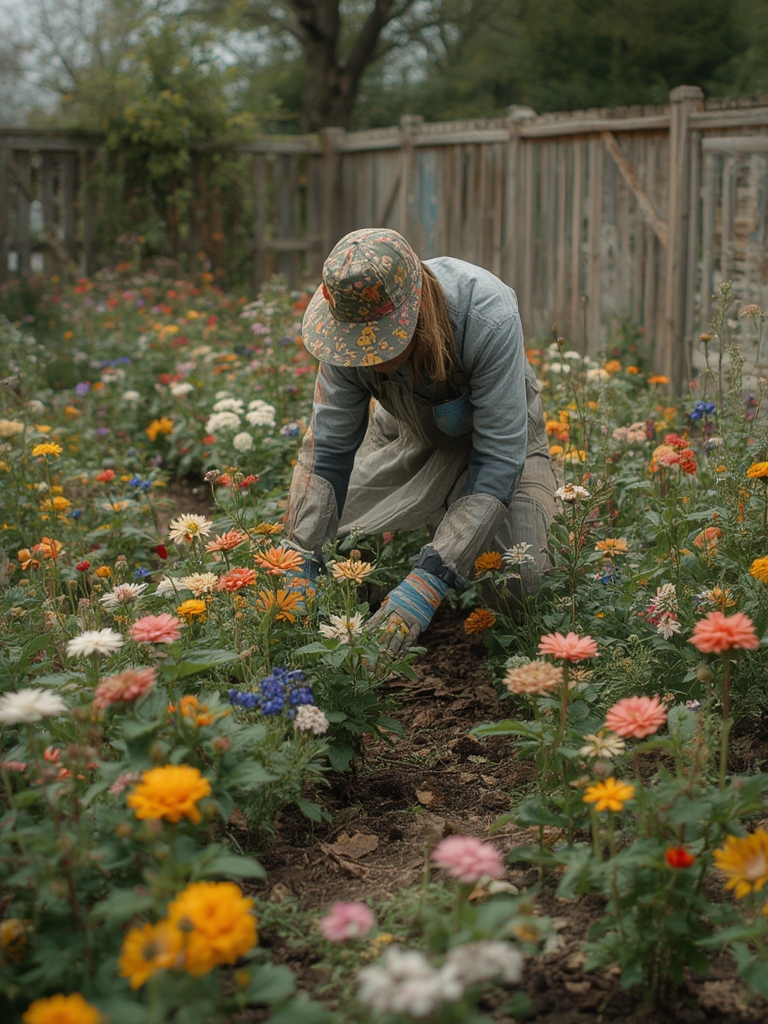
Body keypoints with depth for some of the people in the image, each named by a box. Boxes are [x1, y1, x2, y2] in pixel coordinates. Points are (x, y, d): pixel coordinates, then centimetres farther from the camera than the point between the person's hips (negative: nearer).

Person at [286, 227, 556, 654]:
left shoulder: (490, 319, -40)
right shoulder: (351, 321, -28)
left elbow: (499, 459, -38)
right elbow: (329, 451, -20)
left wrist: (428, 583, -46)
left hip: (494, 434, -3)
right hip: (405, 438, 3)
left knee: (519, 580, -23)